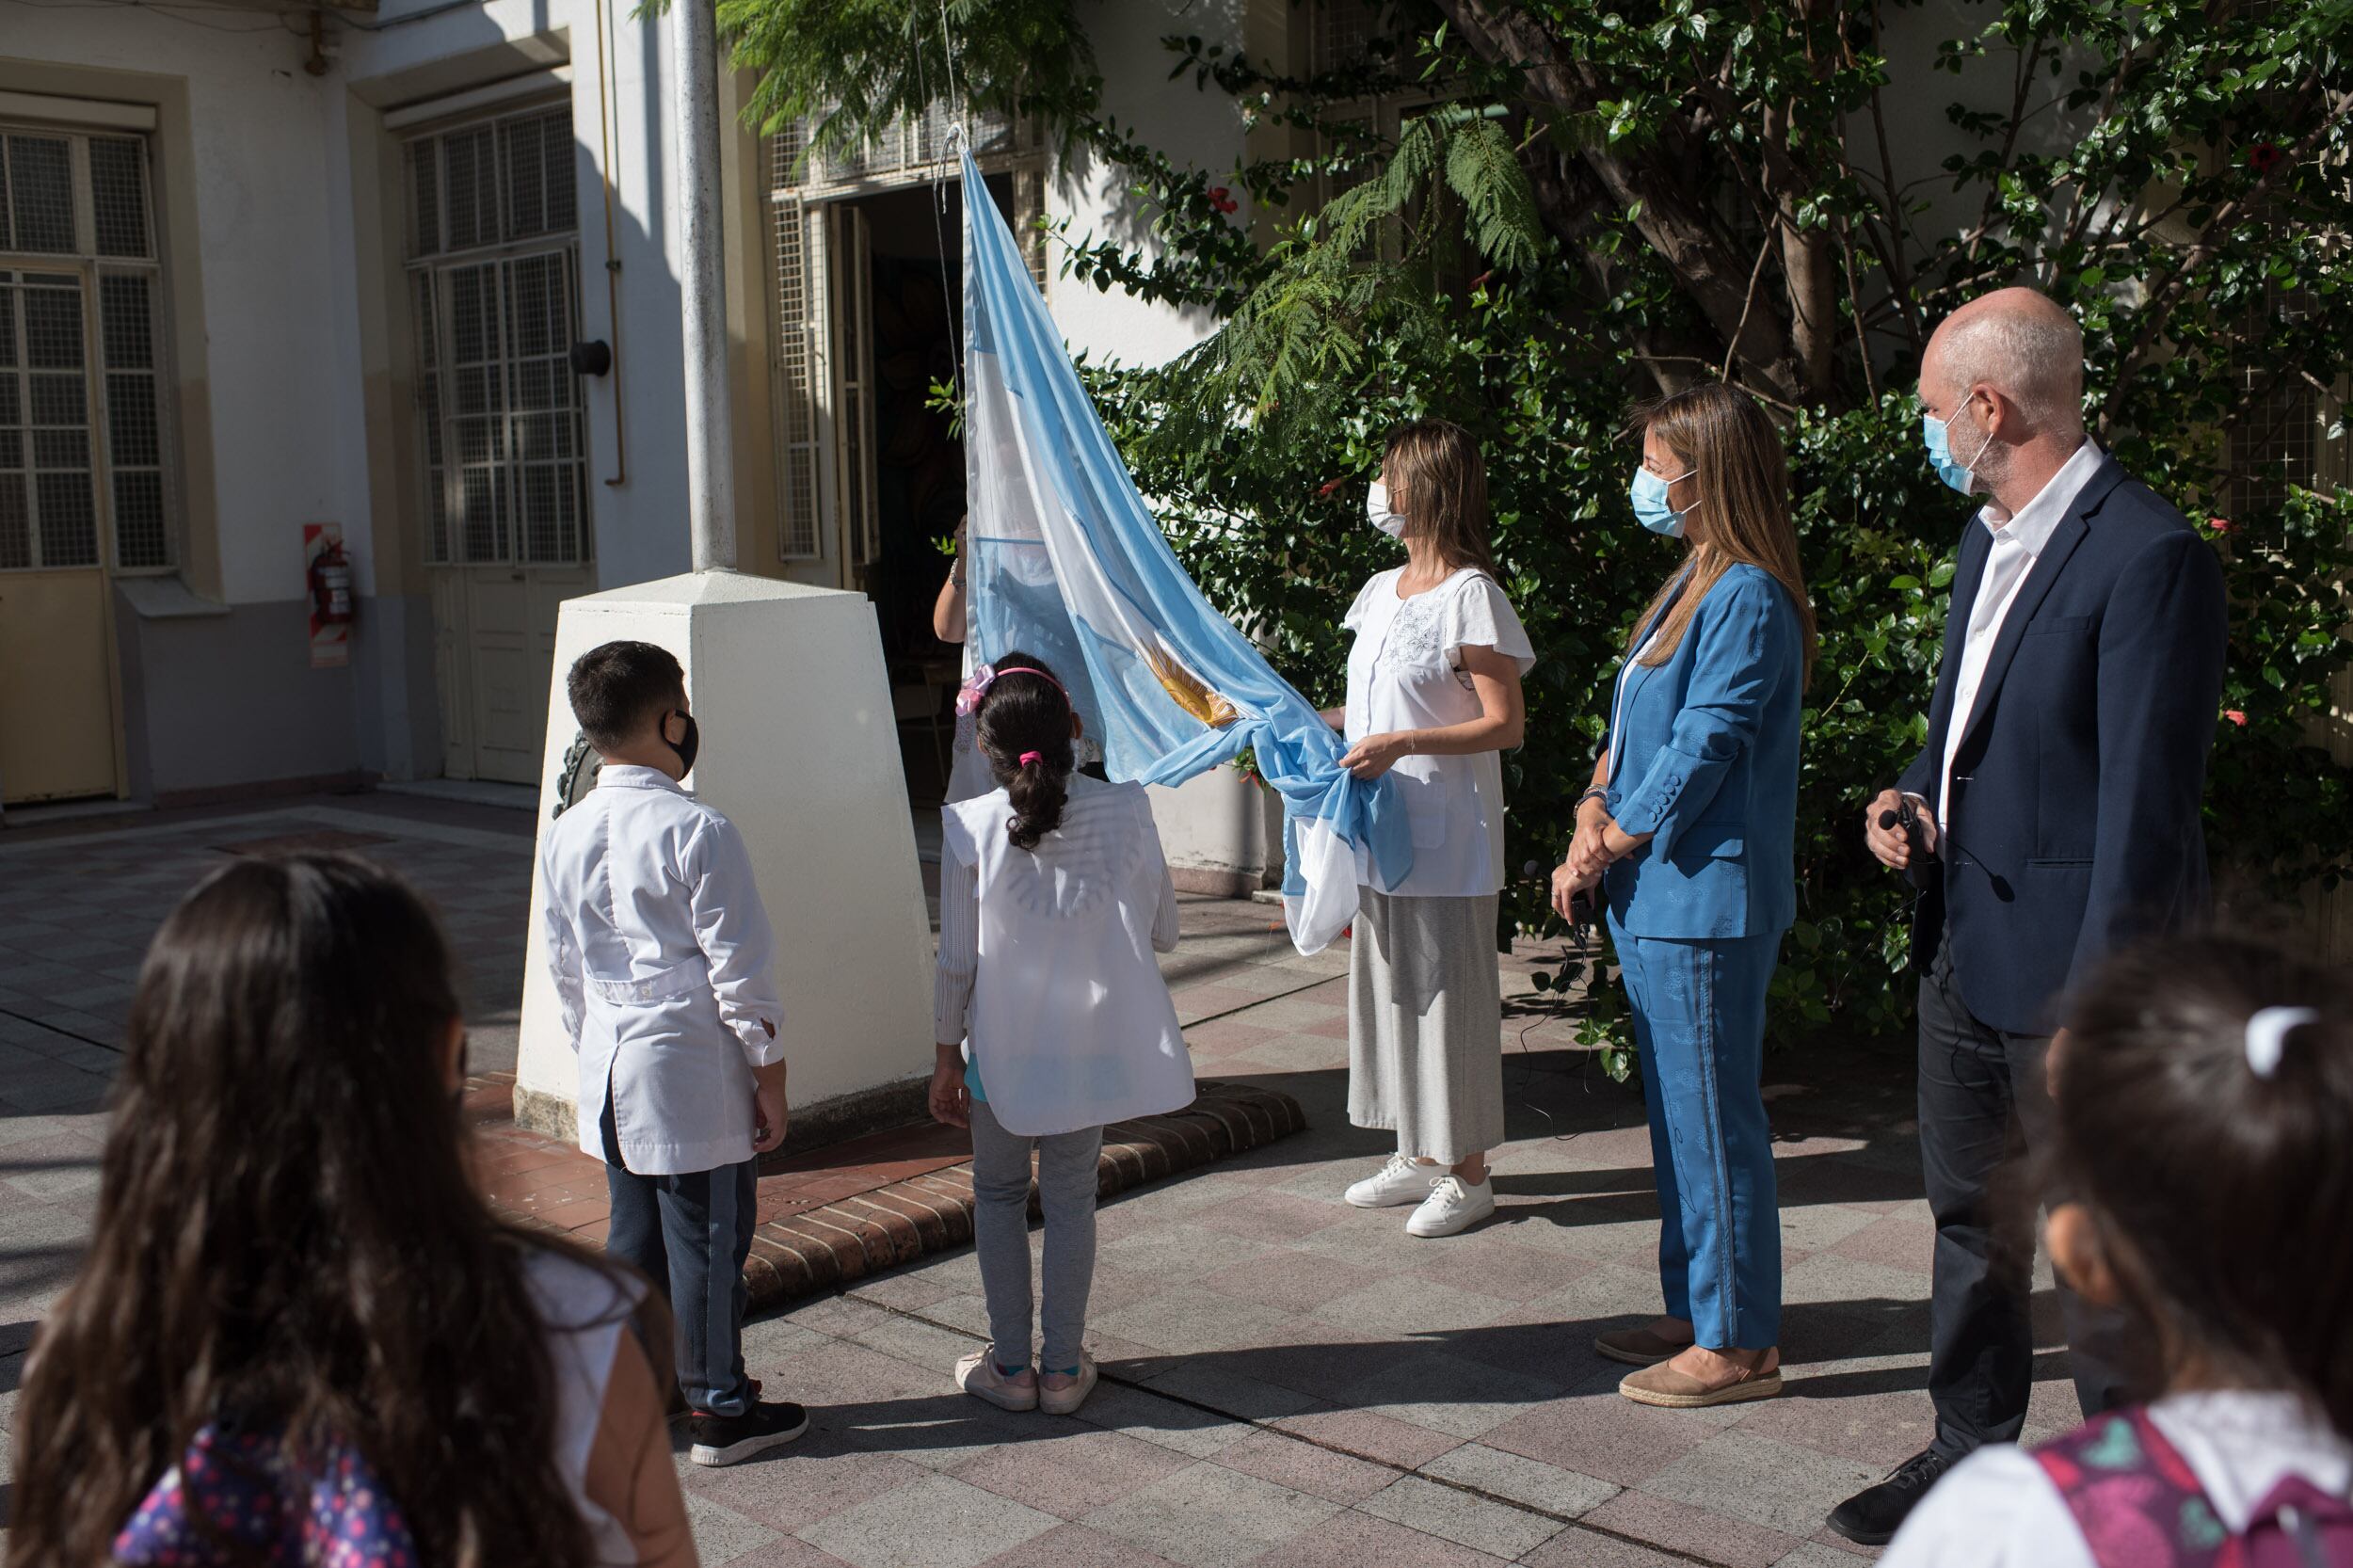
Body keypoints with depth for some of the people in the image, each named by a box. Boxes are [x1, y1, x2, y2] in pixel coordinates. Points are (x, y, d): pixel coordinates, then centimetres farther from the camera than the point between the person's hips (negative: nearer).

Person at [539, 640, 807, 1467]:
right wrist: (770, 1076, -6)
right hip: (694, 1073, -7)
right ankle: (718, 1410, 17)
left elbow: (564, 968, 11)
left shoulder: (563, 838, 3)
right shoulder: (699, 833, -18)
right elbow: (740, 972, -15)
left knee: (633, 1235, 18)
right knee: (708, 1242, 5)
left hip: (610, 1075, 7)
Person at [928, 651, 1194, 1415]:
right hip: (1093, 1043, 1)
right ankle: (1064, 1367, 21)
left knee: (998, 1194, 17)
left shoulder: (972, 827, -13)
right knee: (1071, 1198, 14)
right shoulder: (1124, 811, -10)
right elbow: (1163, 932, -1)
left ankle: (1010, 1365, 22)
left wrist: (947, 1056, 3)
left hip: (1003, 1045, -1)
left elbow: (958, 960, -8)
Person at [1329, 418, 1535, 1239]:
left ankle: (1467, 1173, 11)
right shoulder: (1382, 591, 13)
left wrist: (1400, 744, -25)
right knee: (1390, 987, 14)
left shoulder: (1470, 596, -13)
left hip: (1445, 839, -8)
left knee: (1448, 995, -1)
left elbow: (1505, 724, -16)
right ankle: (1419, 1156, 27)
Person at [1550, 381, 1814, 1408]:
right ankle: (1695, 1313, 29)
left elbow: (1701, 752, -19)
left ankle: (1737, 1344, 9)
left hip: (1704, 897, -10)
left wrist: (1610, 846, -10)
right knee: (1678, 1115, 17)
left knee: (1713, 1119, -2)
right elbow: (1631, 725, 15)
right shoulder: (1690, 583, 14)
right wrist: (1594, 813, 0)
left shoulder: (1746, 598, -16)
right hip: (1654, 896, 10)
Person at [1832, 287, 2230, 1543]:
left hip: (2070, 966, -9)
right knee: (1970, 1222, 20)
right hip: (1964, 948, 9)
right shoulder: (1988, 539, 11)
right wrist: (1913, 795, 4)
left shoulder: (2149, 558, -19)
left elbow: (2143, 811, -21)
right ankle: (1969, 1452, 37)